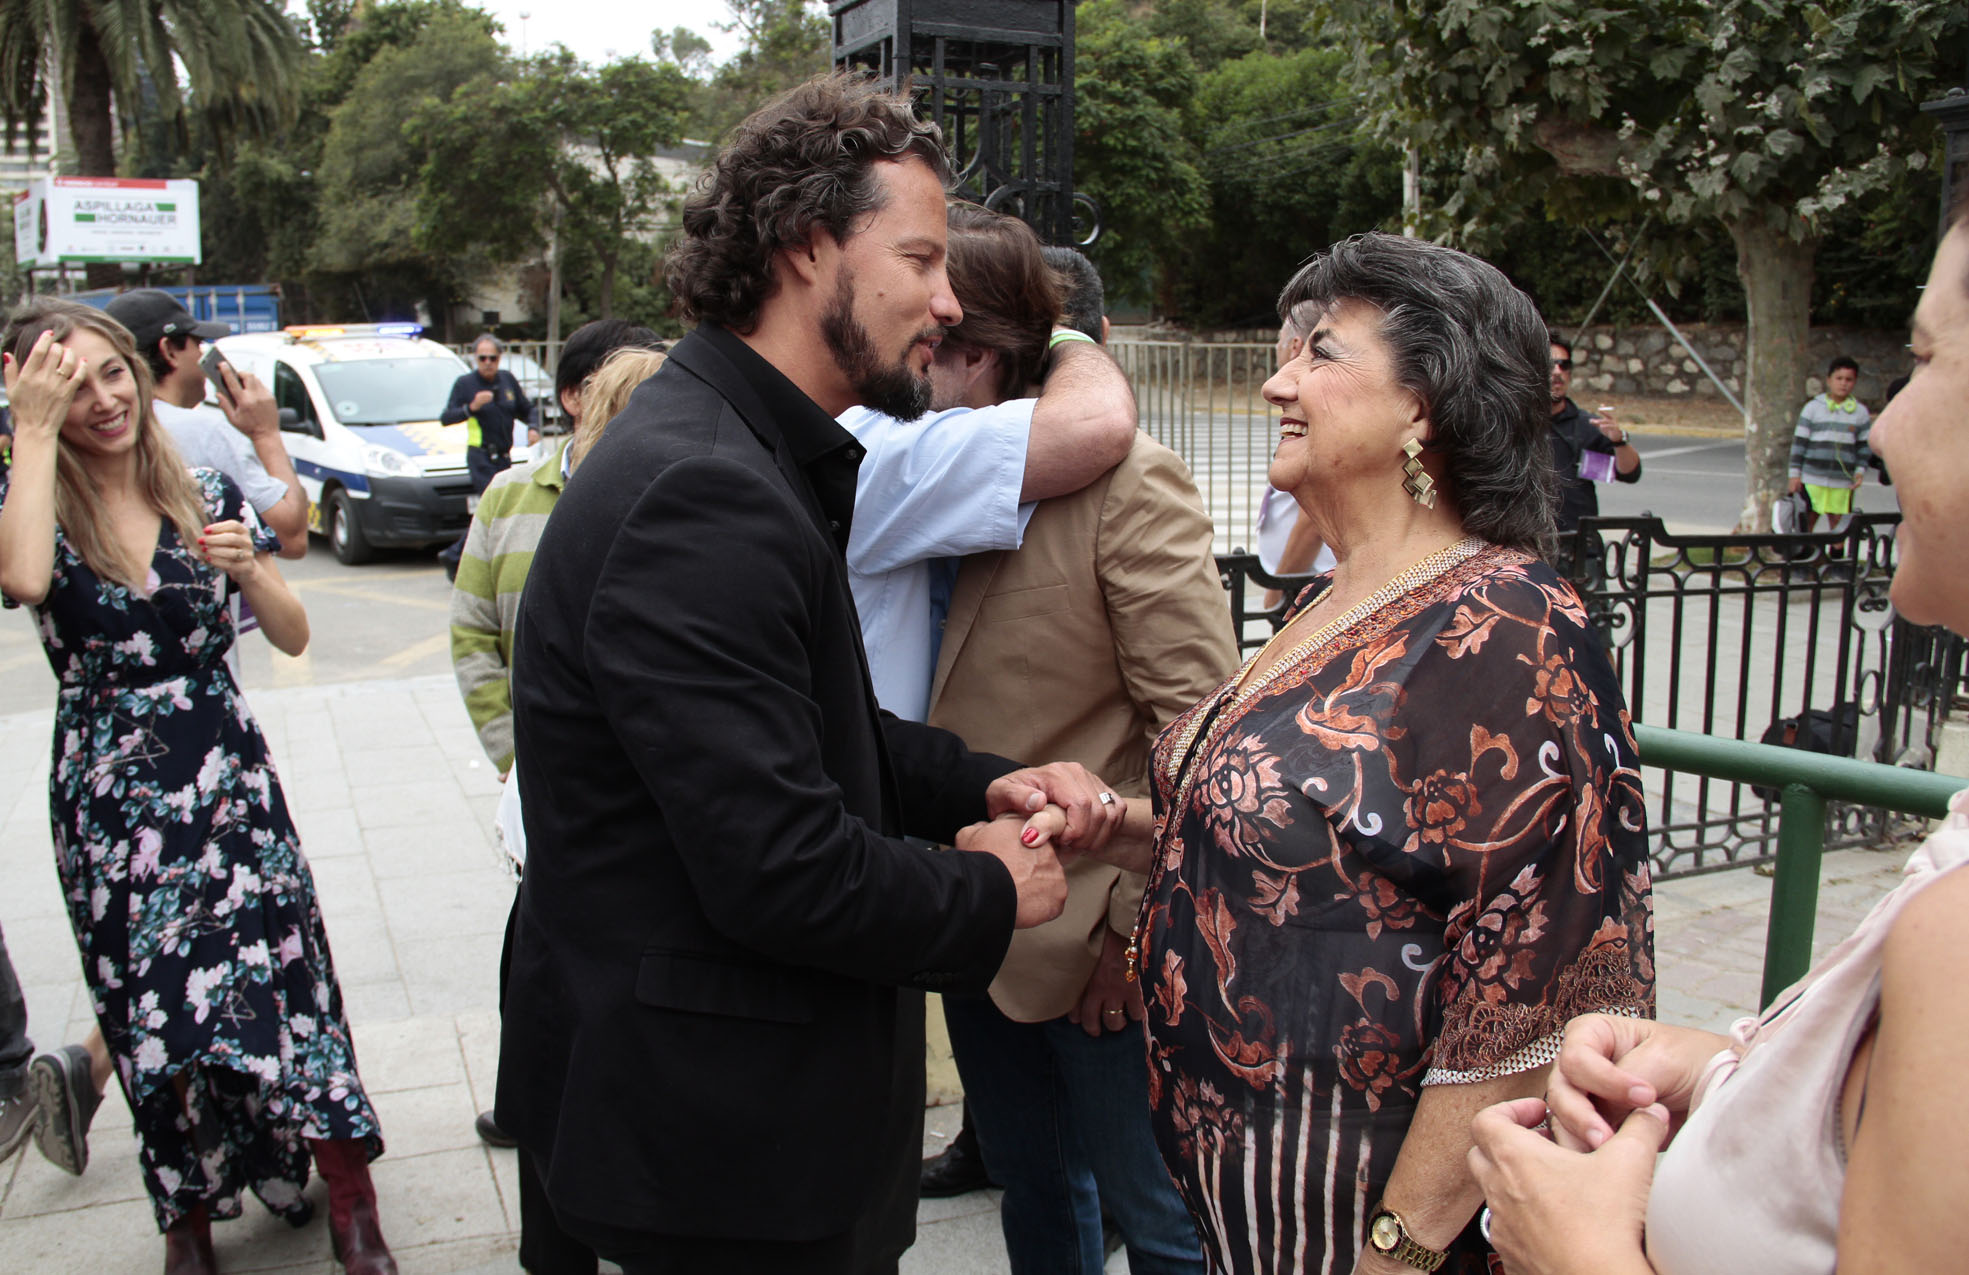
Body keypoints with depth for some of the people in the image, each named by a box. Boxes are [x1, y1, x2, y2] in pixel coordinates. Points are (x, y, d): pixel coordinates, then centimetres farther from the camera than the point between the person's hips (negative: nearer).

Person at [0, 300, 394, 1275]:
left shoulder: (207, 497, 4)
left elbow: (293, 638, 4)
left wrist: (248, 567, -16)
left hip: (226, 777, 1)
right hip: (107, 800, -1)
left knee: (281, 983, -3)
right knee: (151, 1014, 8)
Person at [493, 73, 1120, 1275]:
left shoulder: (757, 458, 7)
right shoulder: (701, 497, -27)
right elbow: (781, 870, -29)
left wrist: (985, 784, 0)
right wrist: (991, 894, -12)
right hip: (722, 1132, -10)